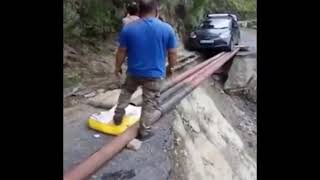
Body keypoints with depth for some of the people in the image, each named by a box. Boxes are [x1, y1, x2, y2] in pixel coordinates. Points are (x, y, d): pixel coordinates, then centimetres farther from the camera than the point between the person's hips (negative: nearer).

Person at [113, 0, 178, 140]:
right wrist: (170, 67, 13)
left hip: (134, 72, 2)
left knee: (126, 92, 29)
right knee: (149, 103, 12)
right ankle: (144, 131, 23)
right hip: (155, 74, -1)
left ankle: (118, 116, 38)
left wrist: (117, 67, 12)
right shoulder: (167, 29, -10)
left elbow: (121, 51, -3)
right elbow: (173, 54, -4)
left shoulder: (128, 28, -9)